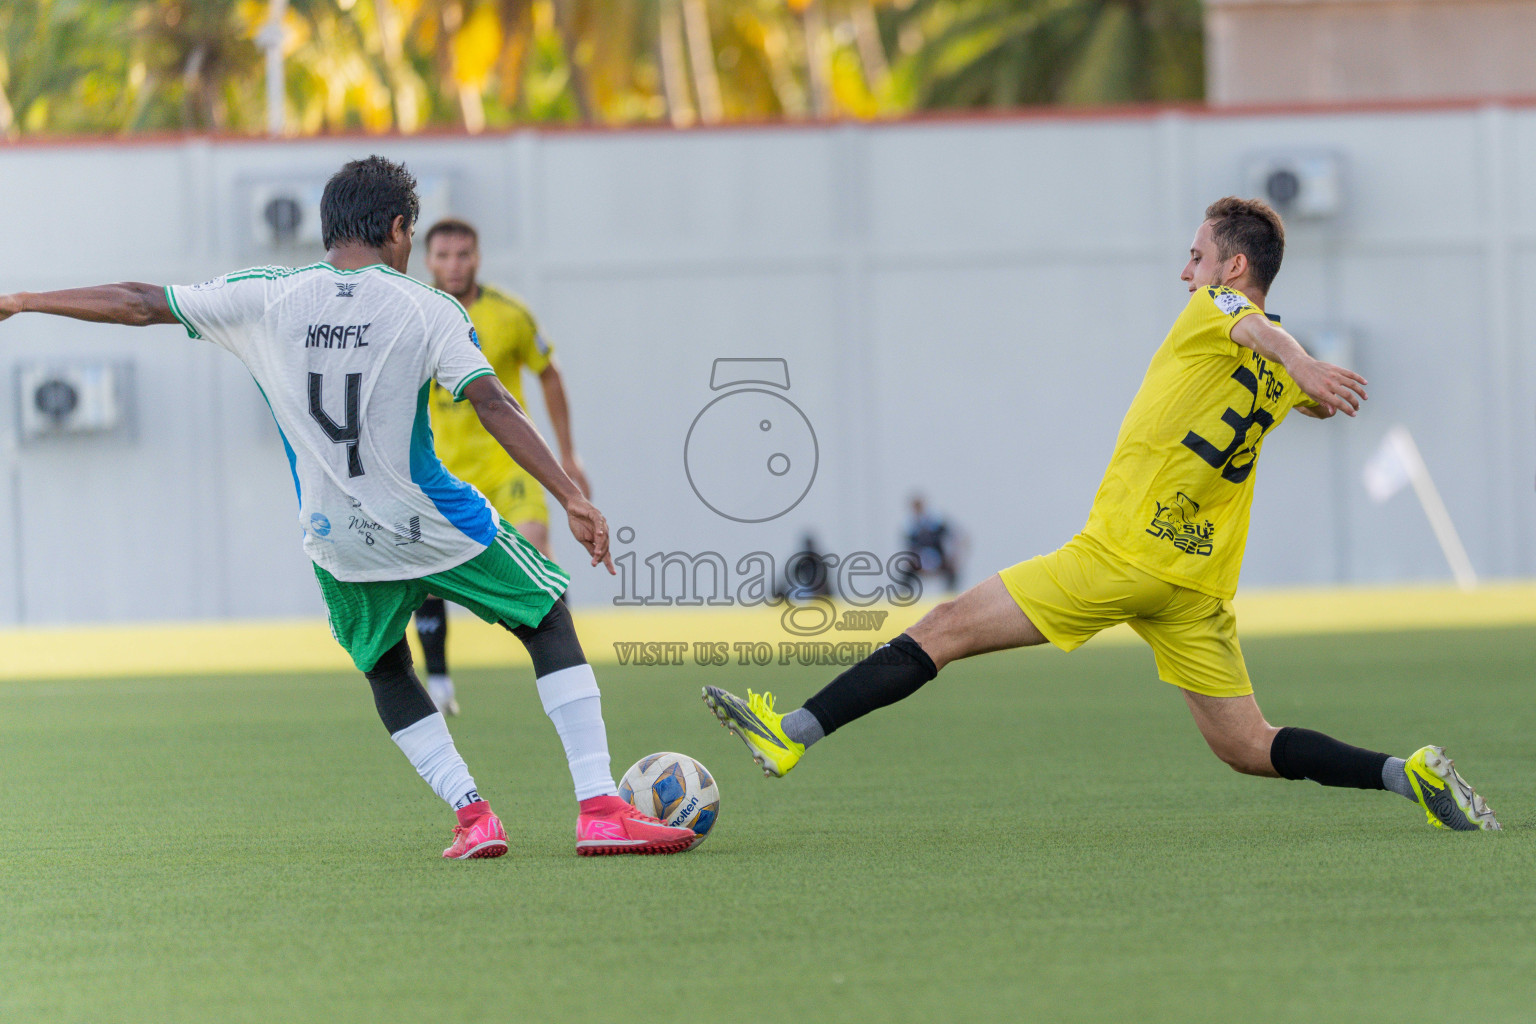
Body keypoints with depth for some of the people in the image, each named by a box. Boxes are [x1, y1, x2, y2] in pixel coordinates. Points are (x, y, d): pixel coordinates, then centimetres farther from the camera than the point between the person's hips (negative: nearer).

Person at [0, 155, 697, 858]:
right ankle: (598, 809, 1)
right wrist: (571, 498, -20)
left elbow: (141, 304, 4)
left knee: (386, 671, 26)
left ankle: (471, 815, 12)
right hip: (436, 527, -2)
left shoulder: (266, 298, -2)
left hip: (339, 542, 3)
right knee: (550, 623, 12)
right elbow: (494, 407, -17)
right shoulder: (429, 311, -8)